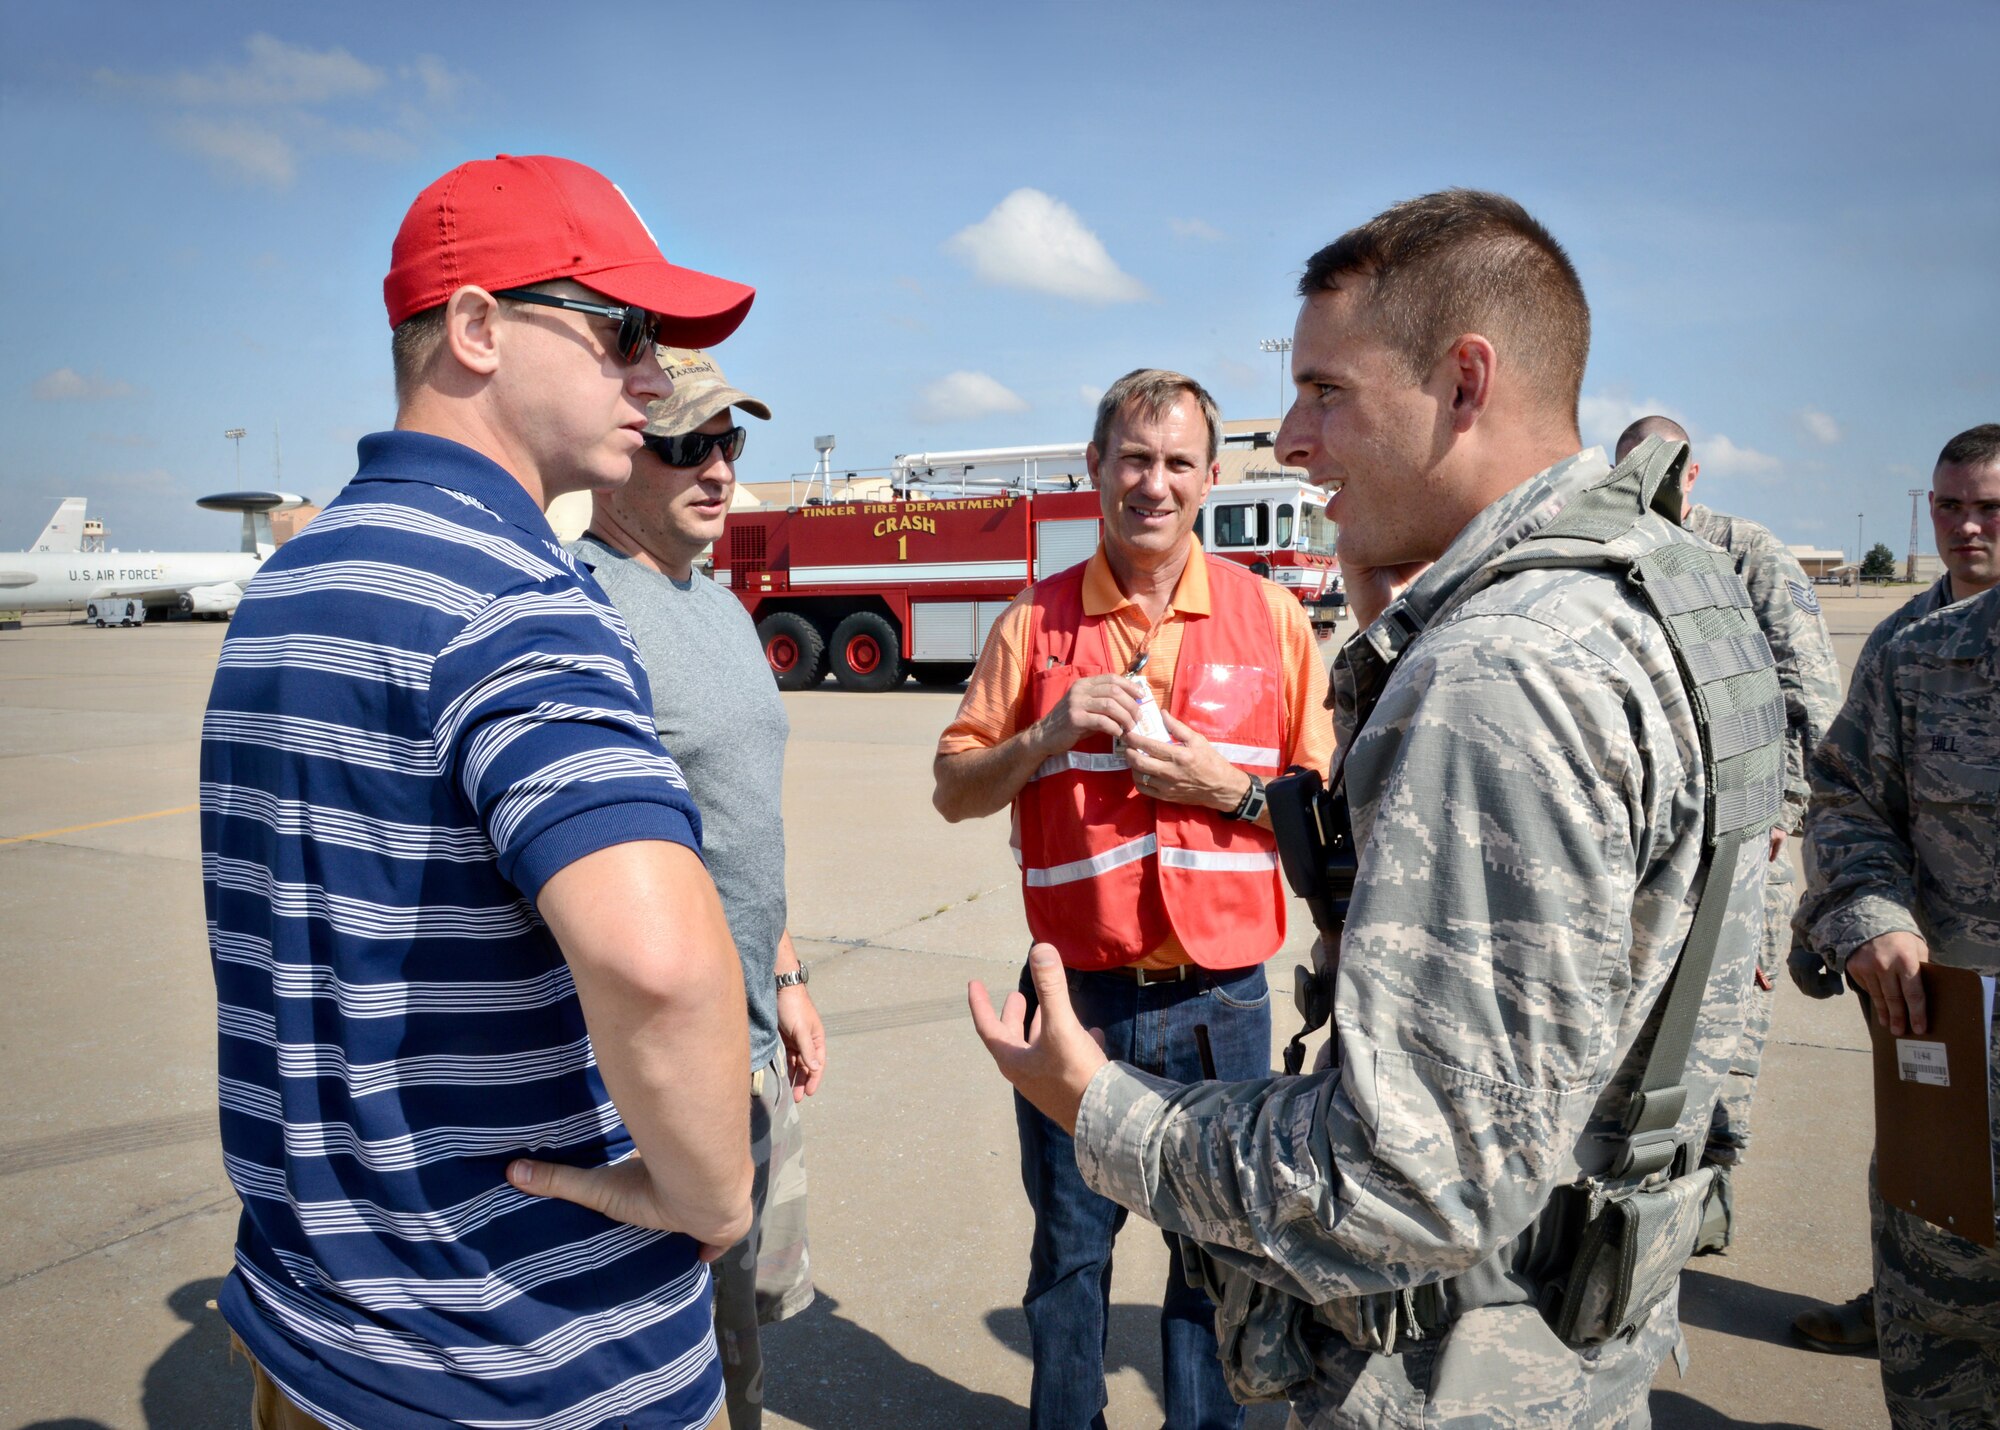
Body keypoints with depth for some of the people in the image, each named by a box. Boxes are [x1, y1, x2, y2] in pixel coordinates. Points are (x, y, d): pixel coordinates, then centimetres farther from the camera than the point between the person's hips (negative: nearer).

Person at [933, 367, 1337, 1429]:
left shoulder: (1271, 615, 2)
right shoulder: (1036, 618, 2)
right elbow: (953, 790, 3)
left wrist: (1230, 789, -14)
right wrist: (1049, 735, -14)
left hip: (1220, 997, 0)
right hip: (1077, 992, 0)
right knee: (1069, 1248, 14)